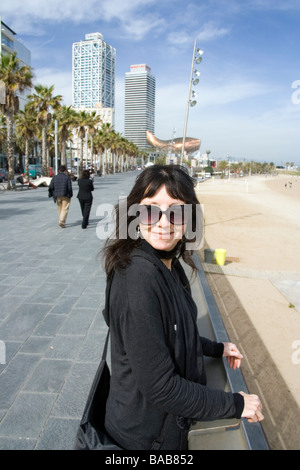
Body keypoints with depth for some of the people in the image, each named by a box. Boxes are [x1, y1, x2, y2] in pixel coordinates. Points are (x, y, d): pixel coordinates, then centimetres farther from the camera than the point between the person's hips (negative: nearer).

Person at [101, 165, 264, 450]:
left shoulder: (168, 265, -6)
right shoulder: (138, 278, -32)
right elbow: (160, 387, -29)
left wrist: (216, 349, 18)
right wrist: (234, 405, -18)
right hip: (145, 436, -7)